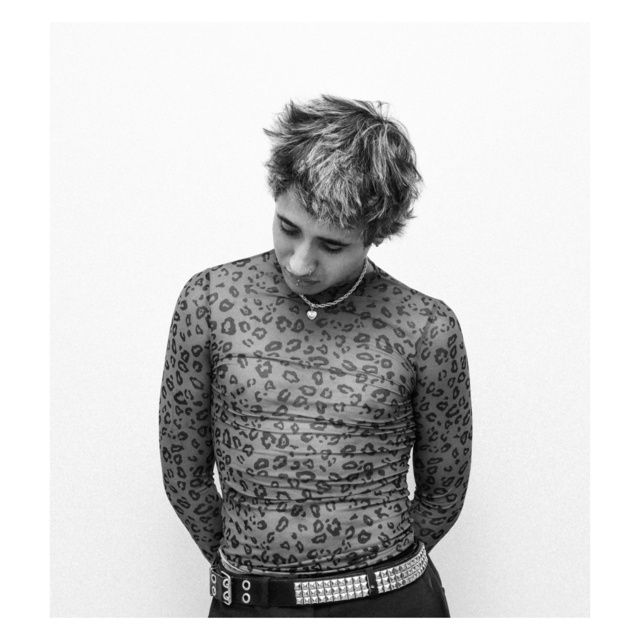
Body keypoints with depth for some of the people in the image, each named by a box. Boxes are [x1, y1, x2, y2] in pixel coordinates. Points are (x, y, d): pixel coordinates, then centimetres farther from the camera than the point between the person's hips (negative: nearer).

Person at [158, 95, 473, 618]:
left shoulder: (427, 328, -9)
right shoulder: (210, 300, -7)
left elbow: (443, 492, 4)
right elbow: (184, 473, 2)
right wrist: (251, 565, 9)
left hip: (393, 602, 0)